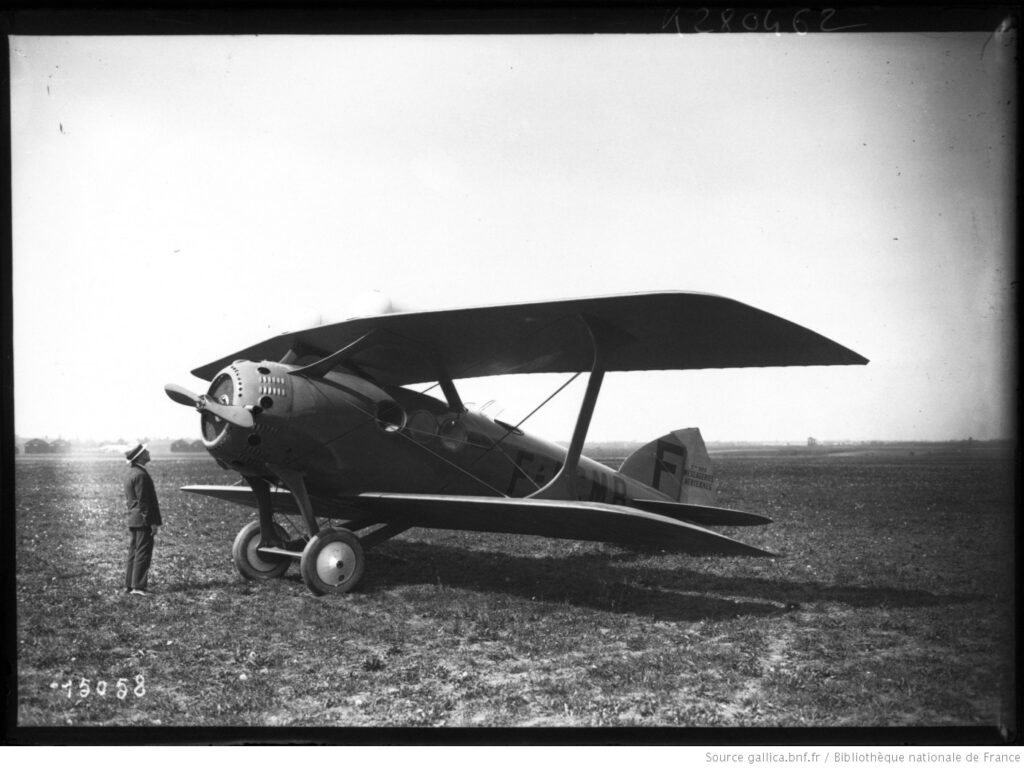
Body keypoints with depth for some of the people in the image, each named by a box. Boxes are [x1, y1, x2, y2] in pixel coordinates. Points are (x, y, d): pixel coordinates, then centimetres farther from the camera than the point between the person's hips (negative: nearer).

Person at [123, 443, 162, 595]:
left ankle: (129, 584, 19)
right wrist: (152, 522, -18)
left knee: (134, 552, 14)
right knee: (143, 553, -6)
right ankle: (138, 586, -5)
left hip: (133, 520, 10)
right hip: (143, 520, -10)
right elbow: (143, 501, -20)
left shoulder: (129, 473, 13)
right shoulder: (140, 475, -18)